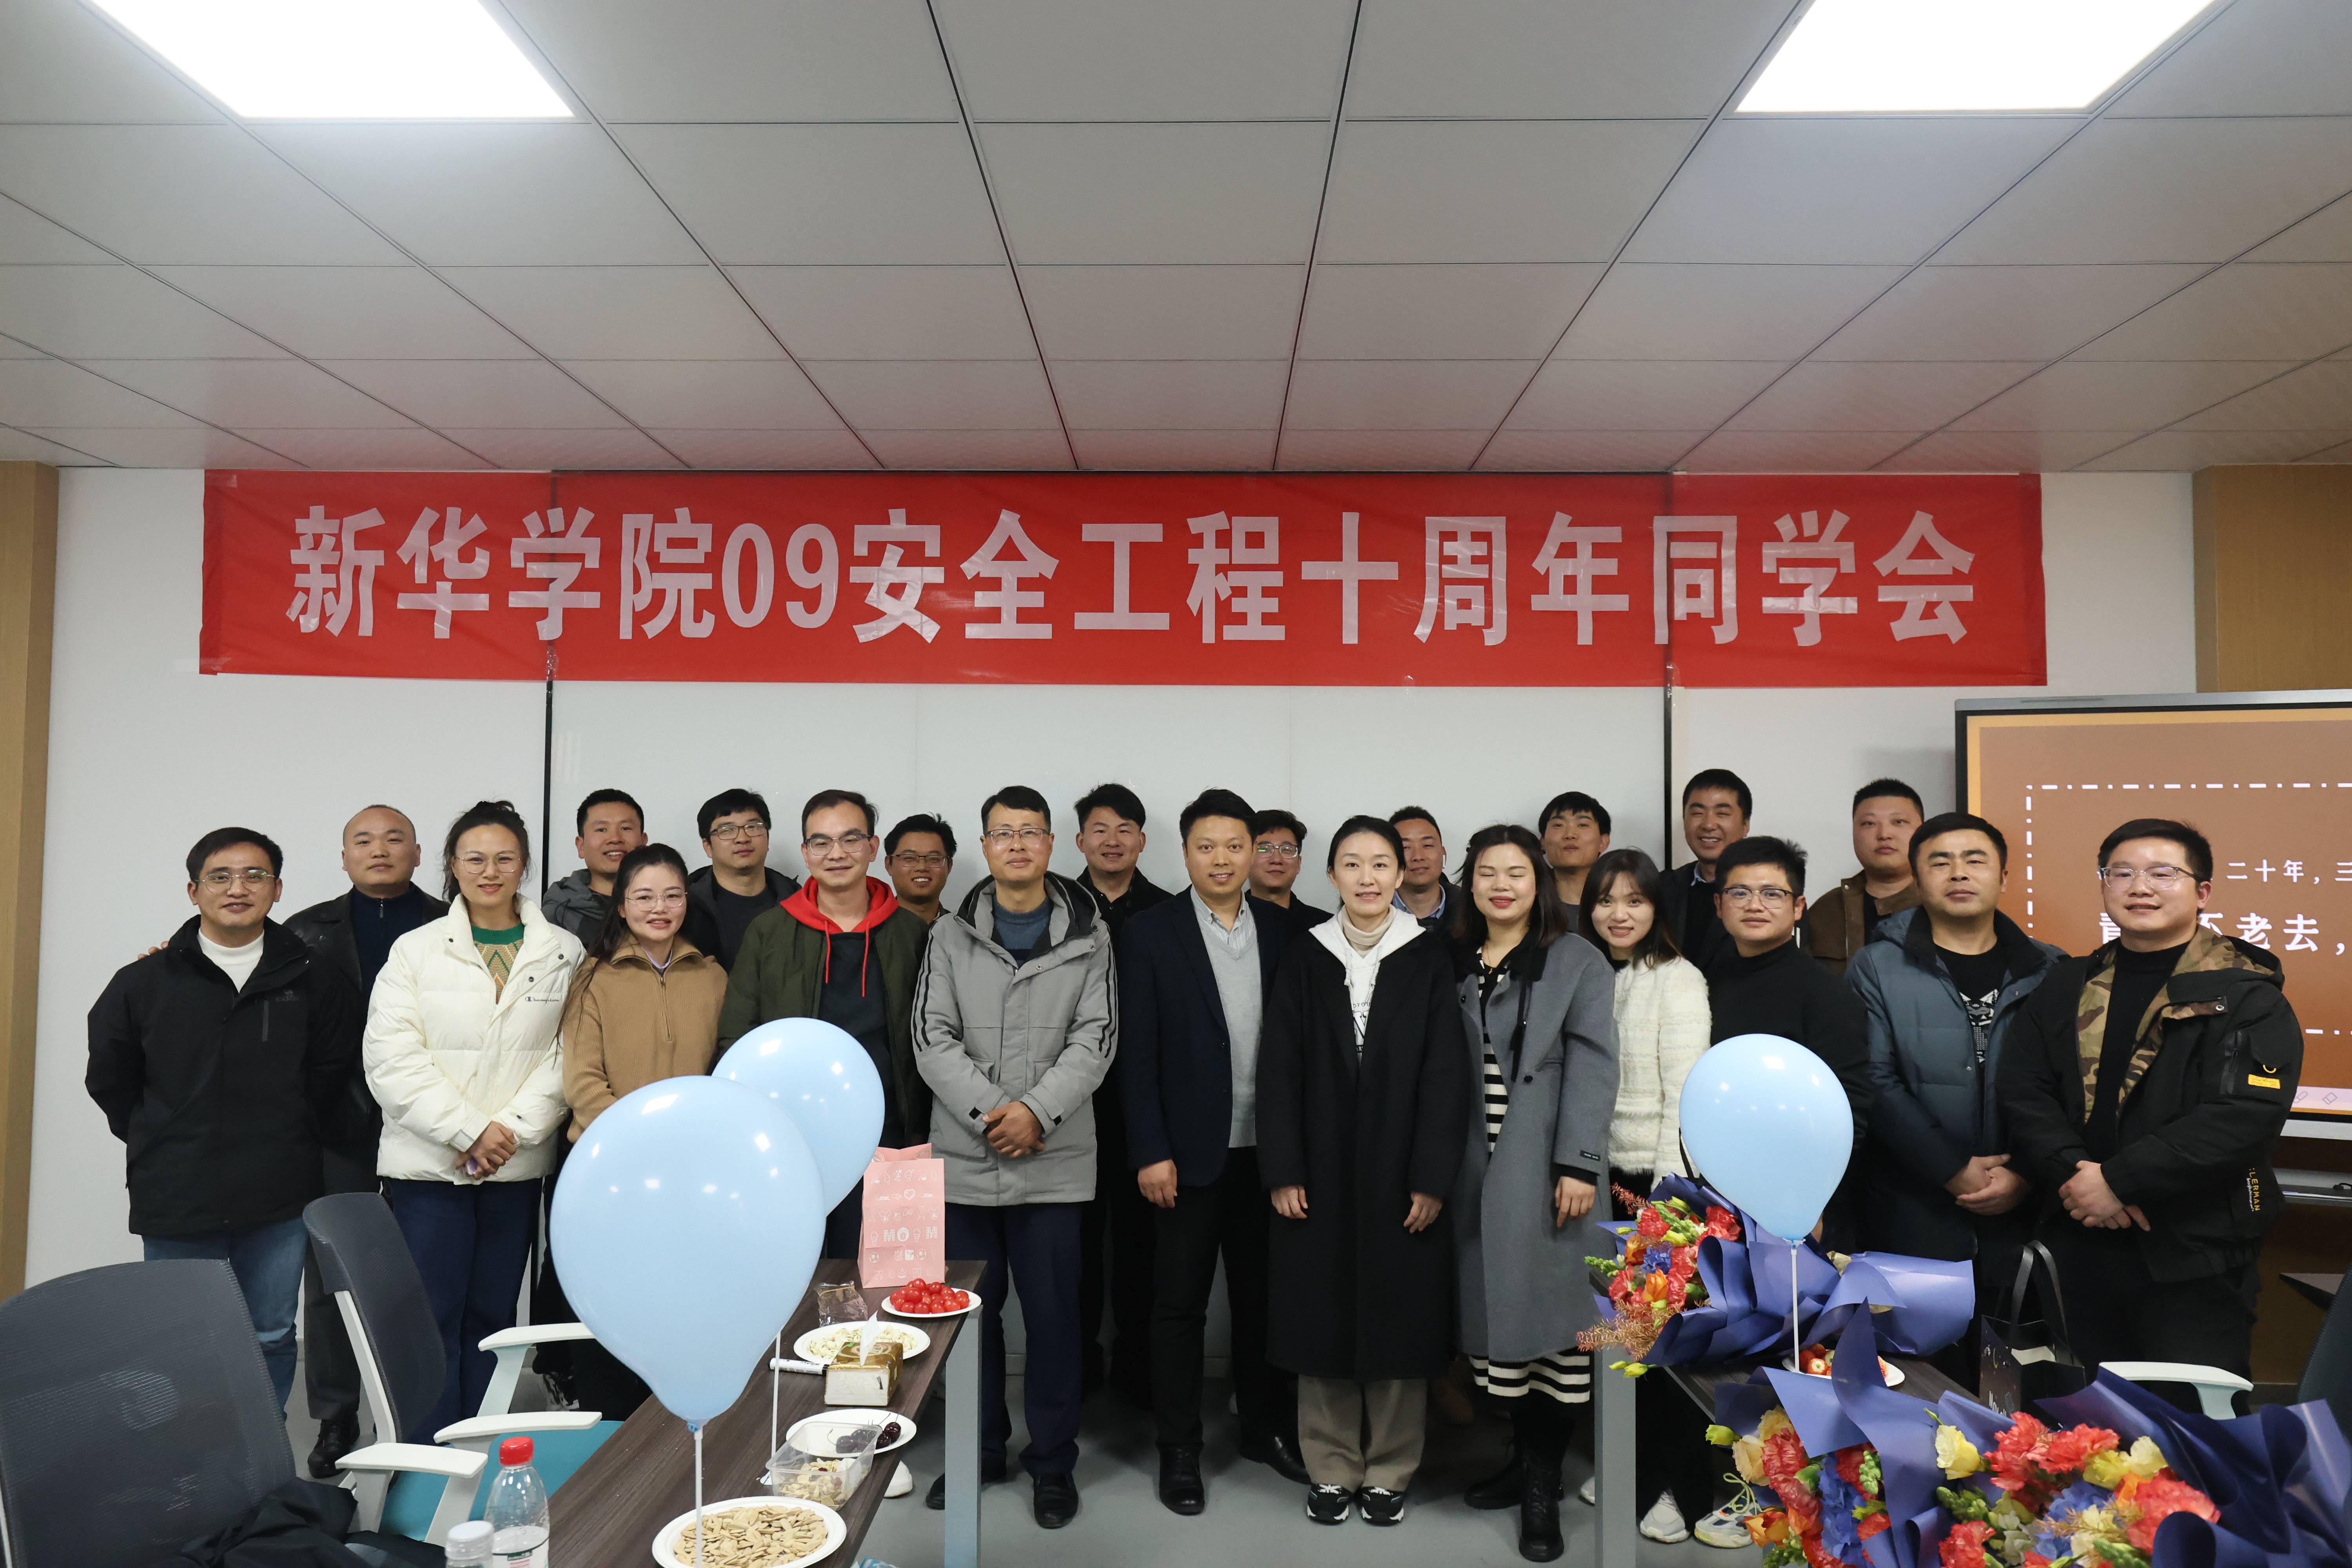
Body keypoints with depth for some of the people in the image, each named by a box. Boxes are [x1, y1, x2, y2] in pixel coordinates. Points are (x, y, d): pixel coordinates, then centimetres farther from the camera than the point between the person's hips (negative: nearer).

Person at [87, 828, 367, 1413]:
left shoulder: (313, 980, 1)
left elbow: (330, 1080, 9)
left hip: (279, 1204, 1)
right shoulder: (144, 980, -1)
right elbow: (109, 1081, 10)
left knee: (272, 1340, 11)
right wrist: (161, 1143, 9)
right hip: (176, 1205, 0)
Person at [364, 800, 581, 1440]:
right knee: (433, 1318, -1)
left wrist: (510, 1130, -12)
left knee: (492, 1316, 10)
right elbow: (393, 1060, -5)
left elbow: (566, 1057, 0)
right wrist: (469, 1130, -13)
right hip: (428, 1165, -1)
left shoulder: (564, 954, 5)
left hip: (517, 1166, 1)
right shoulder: (416, 951, 3)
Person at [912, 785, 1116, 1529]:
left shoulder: (1089, 934, 2)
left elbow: (1096, 1037, -4)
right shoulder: (950, 935, 5)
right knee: (973, 1311, 13)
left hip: (1054, 1160, -1)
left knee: (1053, 1313, 6)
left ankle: (1052, 1461, 23)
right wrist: (988, 1110, -14)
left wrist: (1038, 1110, -16)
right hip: (965, 1159, 2)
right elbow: (932, 1037, -2)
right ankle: (980, 1450, 31)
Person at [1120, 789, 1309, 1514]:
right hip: (1191, 1150, -3)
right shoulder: (1151, 933, -5)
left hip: (1267, 1148, 3)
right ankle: (1179, 1450, 21)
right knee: (1180, 1303, 8)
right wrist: (1151, 1152, -11)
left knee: (1261, 1294, 15)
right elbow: (1137, 1051, -7)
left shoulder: (1284, 930, 4)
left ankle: (1266, 1427, 32)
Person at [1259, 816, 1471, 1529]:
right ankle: (1332, 1470, 21)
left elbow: (1446, 1072, -4)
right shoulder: (1304, 961, 3)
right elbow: (1278, 1070, 1)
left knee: (1398, 1318, 6)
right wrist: (1282, 1172, -6)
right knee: (1323, 1318, 6)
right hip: (1321, 1170, 1)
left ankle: (1390, 1471, 21)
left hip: (1399, 1173, -1)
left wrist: (1432, 1177, -10)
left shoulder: (1429, 959, -1)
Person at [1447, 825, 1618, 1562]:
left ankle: (1543, 1486, 9)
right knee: (1498, 1313, 6)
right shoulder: (1454, 963, 12)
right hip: (1477, 1170, 3)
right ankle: (1524, 1458, 21)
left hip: (1547, 1172, -3)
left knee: (1550, 1315, -2)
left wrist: (1578, 1164, -13)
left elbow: (1592, 1067, -5)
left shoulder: (1578, 962, 2)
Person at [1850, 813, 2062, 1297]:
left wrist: (2027, 1172, -10)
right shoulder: (1876, 968, 0)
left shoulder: (2050, 973, 7)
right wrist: (1955, 1172, -12)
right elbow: (1876, 1085, -7)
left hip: (2023, 1212, 2)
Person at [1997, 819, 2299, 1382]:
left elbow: (2245, 1118, -17)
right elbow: (2021, 1091, 2)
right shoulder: (2066, 988, 10)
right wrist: (2072, 1174, -15)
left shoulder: (2247, 998, -5)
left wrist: (2118, 1180, -19)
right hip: (2077, 1247, 4)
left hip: (2193, 1258, -4)